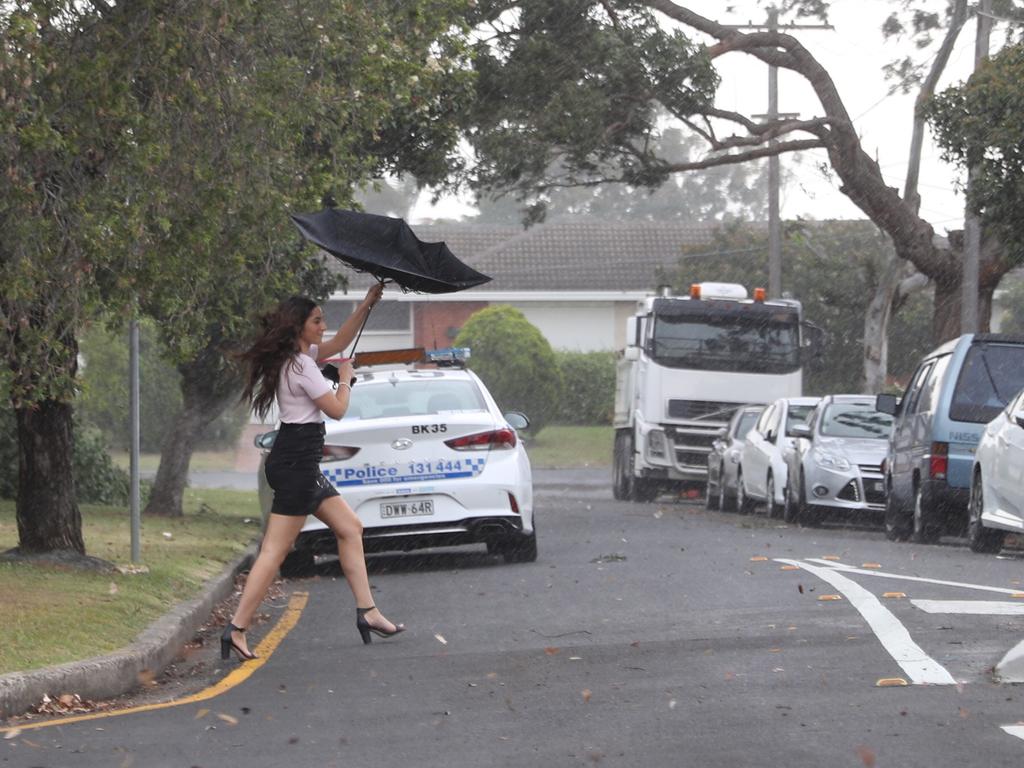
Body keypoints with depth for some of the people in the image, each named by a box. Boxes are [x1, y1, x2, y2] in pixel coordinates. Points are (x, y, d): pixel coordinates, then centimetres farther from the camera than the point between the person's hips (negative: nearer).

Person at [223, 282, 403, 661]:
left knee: (350, 528, 15)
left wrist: (366, 305, 21)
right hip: (295, 462, -11)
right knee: (275, 550, -11)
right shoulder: (301, 365, -14)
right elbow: (336, 409, -12)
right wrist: (345, 379, 7)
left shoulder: (299, 357, 15)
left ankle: (367, 612, 15)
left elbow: (338, 343, 29)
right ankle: (236, 631, -14)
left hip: (301, 463, 11)